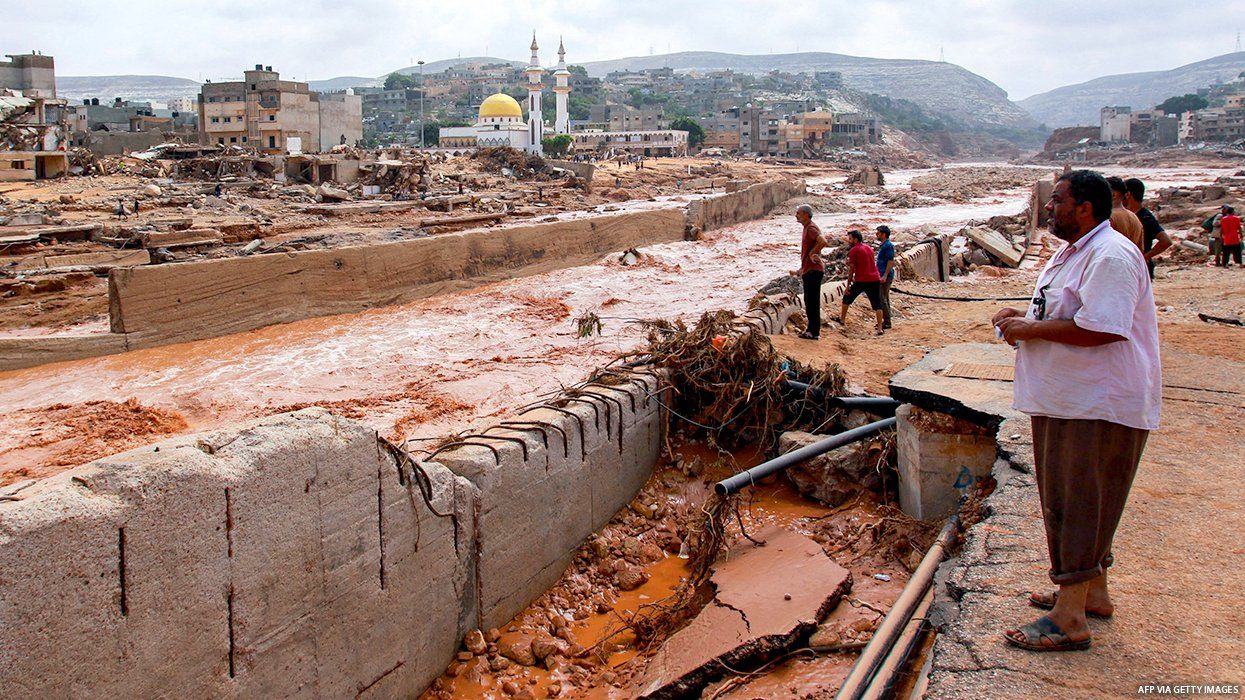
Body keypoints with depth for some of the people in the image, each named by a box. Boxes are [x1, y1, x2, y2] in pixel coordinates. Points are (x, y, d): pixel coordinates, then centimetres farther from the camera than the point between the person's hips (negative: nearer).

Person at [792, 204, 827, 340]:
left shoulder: (811, 228, -13)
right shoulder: (807, 228, 19)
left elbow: (823, 241, -32)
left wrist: (812, 253, -20)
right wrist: (801, 270, 22)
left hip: (813, 271, -11)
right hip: (808, 271, 11)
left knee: (812, 302, -8)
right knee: (809, 302, 15)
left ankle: (814, 332, -6)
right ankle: (811, 329, 22)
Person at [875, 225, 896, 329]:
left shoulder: (888, 245, -14)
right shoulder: (882, 245, 16)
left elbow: (891, 261, -19)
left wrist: (885, 276, -23)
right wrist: (879, 274, 24)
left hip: (886, 276, -11)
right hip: (882, 275, 11)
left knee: (882, 298, -10)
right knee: (885, 298, 13)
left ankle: (887, 322, -7)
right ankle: (886, 321, 18)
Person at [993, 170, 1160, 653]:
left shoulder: (1111, 256, -19)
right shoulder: (1072, 252, 16)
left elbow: (1101, 328, -29)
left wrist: (1031, 329, -19)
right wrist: (1022, 318, 6)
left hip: (1099, 405, -11)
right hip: (1065, 399, 11)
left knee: (1079, 504, -7)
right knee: (1070, 500, 19)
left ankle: (1069, 619, -1)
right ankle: (1092, 592, 33)